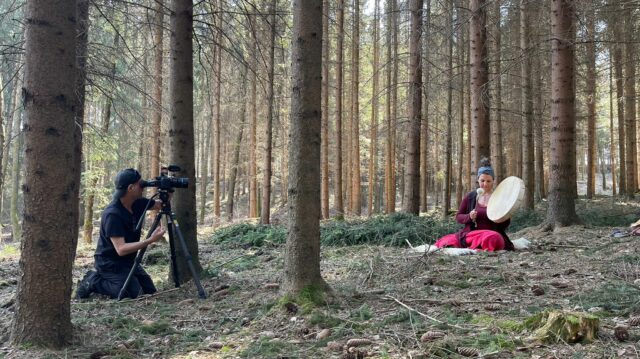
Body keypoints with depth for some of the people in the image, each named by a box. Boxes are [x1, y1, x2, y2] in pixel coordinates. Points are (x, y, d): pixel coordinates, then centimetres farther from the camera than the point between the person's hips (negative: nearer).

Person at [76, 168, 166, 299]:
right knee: (135, 294, -19)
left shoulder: (137, 203, -5)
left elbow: (160, 205, 11)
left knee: (150, 292, 4)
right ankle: (93, 282, -1)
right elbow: (121, 249, -32)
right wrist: (150, 240, -38)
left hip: (128, 260, 8)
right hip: (110, 263, -8)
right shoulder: (112, 214, -27)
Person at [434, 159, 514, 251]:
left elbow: (506, 225, 5)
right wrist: (469, 217, -10)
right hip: (471, 233, -1)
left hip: (492, 234, 1)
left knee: (494, 238, -39)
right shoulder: (470, 197, 9)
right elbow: (458, 217, 11)